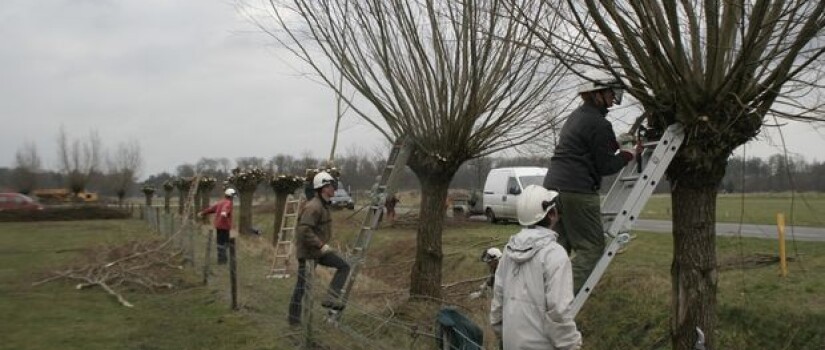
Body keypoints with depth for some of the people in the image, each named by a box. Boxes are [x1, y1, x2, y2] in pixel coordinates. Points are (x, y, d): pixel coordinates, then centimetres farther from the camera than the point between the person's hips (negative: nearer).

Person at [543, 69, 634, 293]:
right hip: (578, 191, -9)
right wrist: (627, 156, 7)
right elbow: (606, 166, -8)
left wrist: (619, 145, 20)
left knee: (560, 245, 15)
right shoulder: (598, 124, -10)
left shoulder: (575, 117, 19)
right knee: (592, 247, -1)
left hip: (553, 184, 9)